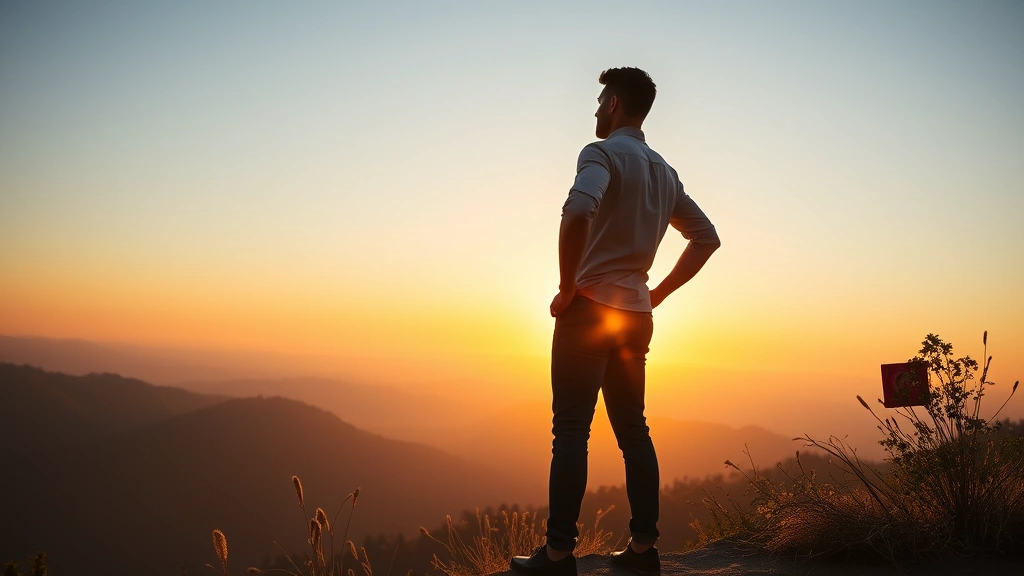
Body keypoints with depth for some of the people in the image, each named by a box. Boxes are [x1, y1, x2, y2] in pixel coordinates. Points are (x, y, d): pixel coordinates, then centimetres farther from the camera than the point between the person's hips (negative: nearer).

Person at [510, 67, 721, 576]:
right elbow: (706, 237, 20)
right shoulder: (664, 171, 17)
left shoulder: (603, 153, -7)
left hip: (590, 309, -7)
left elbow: (577, 212, -28)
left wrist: (567, 288, -18)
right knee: (633, 430, 11)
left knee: (571, 430, -5)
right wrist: (657, 294, 16)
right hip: (636, 315, 7)